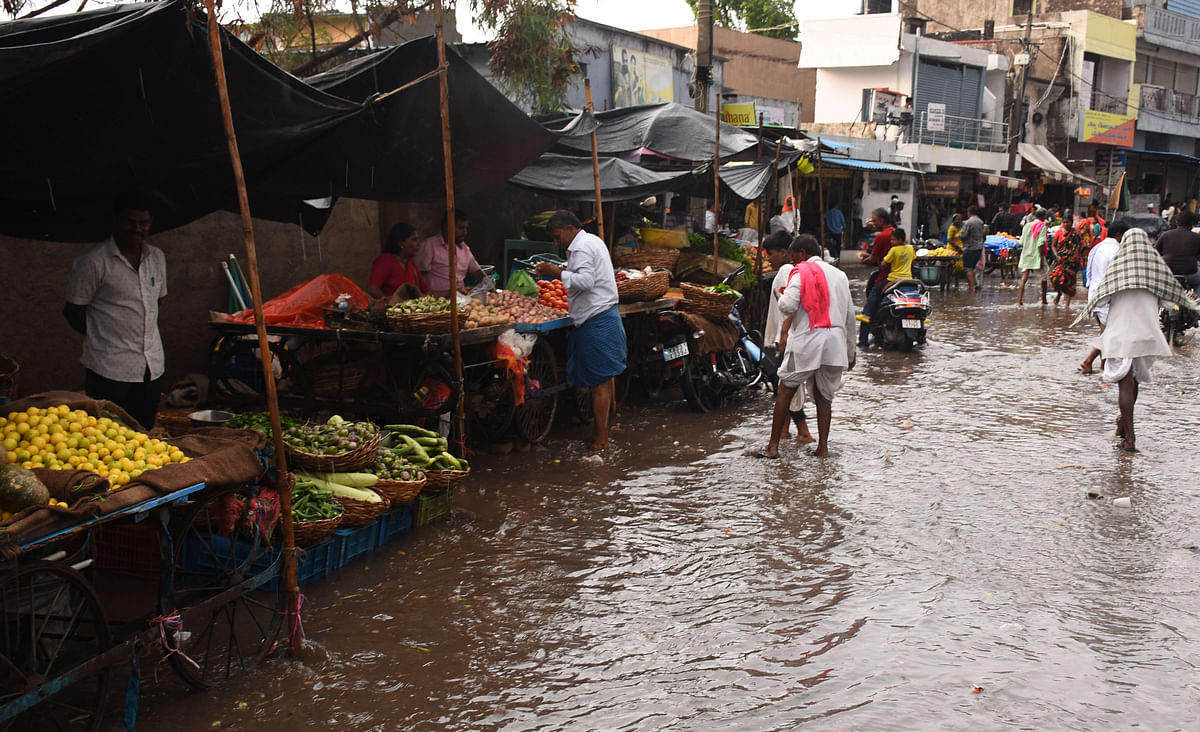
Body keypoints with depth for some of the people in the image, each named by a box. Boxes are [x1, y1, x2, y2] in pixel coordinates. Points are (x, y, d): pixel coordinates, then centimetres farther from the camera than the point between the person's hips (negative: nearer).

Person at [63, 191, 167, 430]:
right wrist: (103, 337, 4)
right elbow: (73, 311, -3)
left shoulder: (157, 258, 10)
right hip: (111, 368, -6)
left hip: (153, 365, 6)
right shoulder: (93, 261, -9)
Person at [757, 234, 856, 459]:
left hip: (806, 341, -5)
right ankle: (822, 447, 6)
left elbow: (788, 306, -17)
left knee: (785, 391, 4)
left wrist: (783, 295, 7)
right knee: (824, 396, 12)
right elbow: (850, 316, 18)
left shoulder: (802, 273, -3)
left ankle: (773, 446, 5)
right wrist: (850, 352, 24)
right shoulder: (839, 275, 16)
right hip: (835, 342, 5)